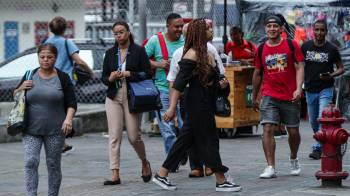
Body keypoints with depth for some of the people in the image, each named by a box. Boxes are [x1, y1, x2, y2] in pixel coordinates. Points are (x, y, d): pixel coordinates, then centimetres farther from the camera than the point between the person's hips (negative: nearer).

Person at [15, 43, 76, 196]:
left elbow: (71, 103, 3)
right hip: (31, 130, 1)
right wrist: (21, 88, -5)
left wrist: (68, 119, -14)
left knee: (53, 165, 6)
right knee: (30, 162, -12)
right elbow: (15, 96, 16)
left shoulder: (62, 78, 3)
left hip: (55, 131, -1)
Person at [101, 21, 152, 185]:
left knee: (134, 136, -2)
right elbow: (104, 77, 12)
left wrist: (128, 74, -16)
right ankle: (115, 175, -5)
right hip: (114, 97, 3)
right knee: (114, 136, -5)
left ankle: (144, 163, 28)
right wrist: (110, 78, -10)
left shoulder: (138, 51, 0)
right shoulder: (110, 53, 11)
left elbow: (147, 73, -5)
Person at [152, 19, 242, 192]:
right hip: (197, 105, -9)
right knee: (209, 140, -3)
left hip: (206, 105, 9)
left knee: (185, 140, 11)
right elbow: (179, 83, -18)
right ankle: (221, 181, 4)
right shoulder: (192, 54, -13)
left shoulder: (208, 54, 13)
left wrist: (221, 85, 4)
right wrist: (172, 108, -23)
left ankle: (161, 175, 17)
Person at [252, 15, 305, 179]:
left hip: (290, 96, -1)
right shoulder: (261, 49, 6)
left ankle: (294, 159, 36)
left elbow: (299, 67, -3)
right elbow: (257, 73, 15)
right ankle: (270, 168, -13)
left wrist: (298, 89, -17)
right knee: (268, 129, -14)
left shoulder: (291, 45, 0)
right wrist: (254, 97, 19)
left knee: (293, 132, 9)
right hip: (269, 96, 1)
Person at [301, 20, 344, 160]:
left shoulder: (332, 49, -4)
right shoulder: (306, 47, 1)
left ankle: (318, 148, -14)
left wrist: (331, 75, -17)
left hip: (326, 89, -3)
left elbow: (341, 68, 3)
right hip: (310, 89, 3)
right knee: (313, 121, 12)